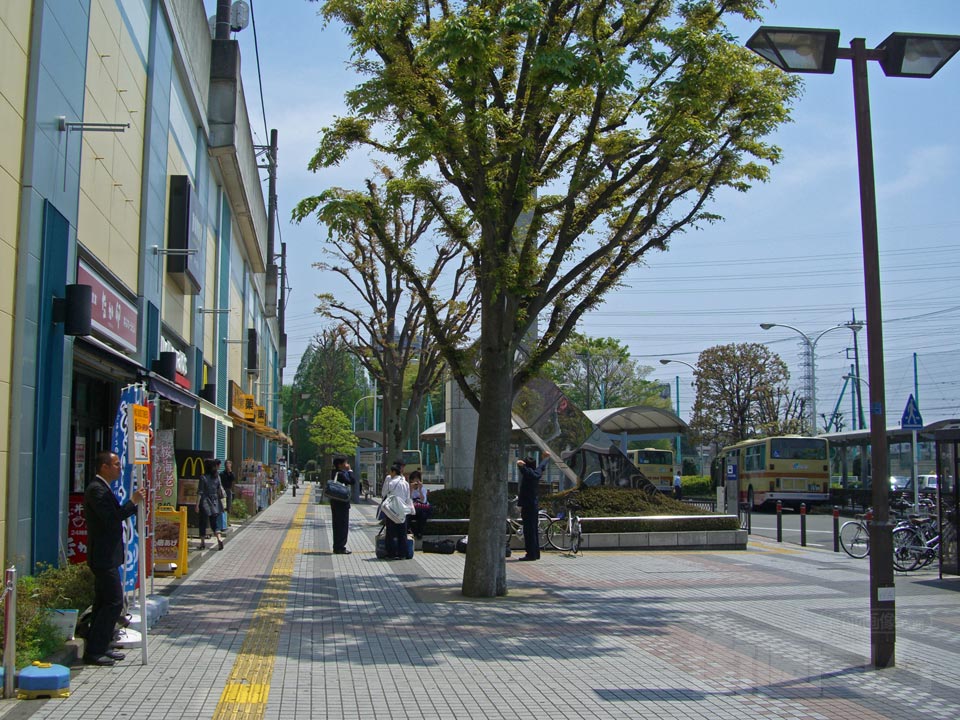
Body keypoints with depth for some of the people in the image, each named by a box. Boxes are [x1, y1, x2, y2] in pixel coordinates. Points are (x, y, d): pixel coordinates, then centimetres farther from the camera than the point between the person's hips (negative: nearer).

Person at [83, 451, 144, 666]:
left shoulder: (103, 488, 16)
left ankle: (99, 648, 22)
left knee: (104, 603, 15)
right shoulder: (96, 489, -17)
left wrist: (135, 505, 9)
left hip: (106, 556, 11)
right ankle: (93, 651, -4)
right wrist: (133, 502, -20)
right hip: (104, 556, -11)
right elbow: (111, 517, -25)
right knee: (114, 602, -9)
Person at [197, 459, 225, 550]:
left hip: (205, 502, -4)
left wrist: (197, 505, -8)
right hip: (214, 502, 4)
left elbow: (200, 493, -11)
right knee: (214, 521, 10)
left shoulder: (203, 478, -11)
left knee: (203, 522, 8)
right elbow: (219, 491, 8)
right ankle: (219, 538, -10)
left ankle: (203, 542, 12)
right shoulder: (217, 477, 2)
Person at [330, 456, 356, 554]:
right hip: (342, 503, -10)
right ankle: (340, 548, -2)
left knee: (337, 525, 13)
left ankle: (337, 547, 18)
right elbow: (353, 481, -21)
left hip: (335, 503, 10)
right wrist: (350, 470, -12)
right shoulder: (341, 474, -17)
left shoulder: (335, 473, 13)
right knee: (343, 525, -4)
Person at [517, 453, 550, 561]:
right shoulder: (537, 473, 12)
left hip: (528, 506, -9)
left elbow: (524, 470, -36)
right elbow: (542, 465, 33)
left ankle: (531, 554, -9)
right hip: (534, 505, 9)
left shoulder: (530, 473, -12)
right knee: (534, 531, 15)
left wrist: (520, 465, -57)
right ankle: (536, 553, 21)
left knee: (529, 531, -8)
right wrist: (547, 458, 52)